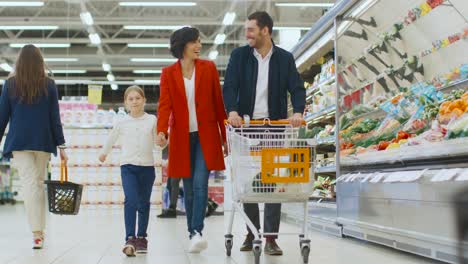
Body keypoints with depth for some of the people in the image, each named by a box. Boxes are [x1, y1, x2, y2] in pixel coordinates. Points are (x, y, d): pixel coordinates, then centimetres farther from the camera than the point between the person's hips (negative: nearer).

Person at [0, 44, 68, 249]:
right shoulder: (49, 85, 2)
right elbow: (55, 118, 1)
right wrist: (61, 146, 5)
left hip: (19, 141, -1)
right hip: (43, 142, 1)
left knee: (30, 184, -5)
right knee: (39, 183, 13)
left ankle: (37, 233, -16)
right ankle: (40, 230, 16)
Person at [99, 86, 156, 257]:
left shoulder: (152, 120, 0)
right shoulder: (122, 123, 3)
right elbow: (111, 139, 20)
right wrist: (104, 153, 34)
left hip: (147, 166, 1)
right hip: (128, 166, -1)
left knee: (144, 203, 9)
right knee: (131, 201, -16)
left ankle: (141, 237, 21)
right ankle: (130, 239, -19)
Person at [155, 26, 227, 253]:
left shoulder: (209, 68, 3)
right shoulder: (168, 73, 3)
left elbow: (218, 102, 5)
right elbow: (165, 104, -7)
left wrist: (224, 135, 4)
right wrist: (162, 131, -24)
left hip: (206, 135, -1)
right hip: (182, 137, 1)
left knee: (200, 184, -15)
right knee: (189, 188, 6)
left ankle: (197, 232, -19)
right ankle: (193, 234, 16)